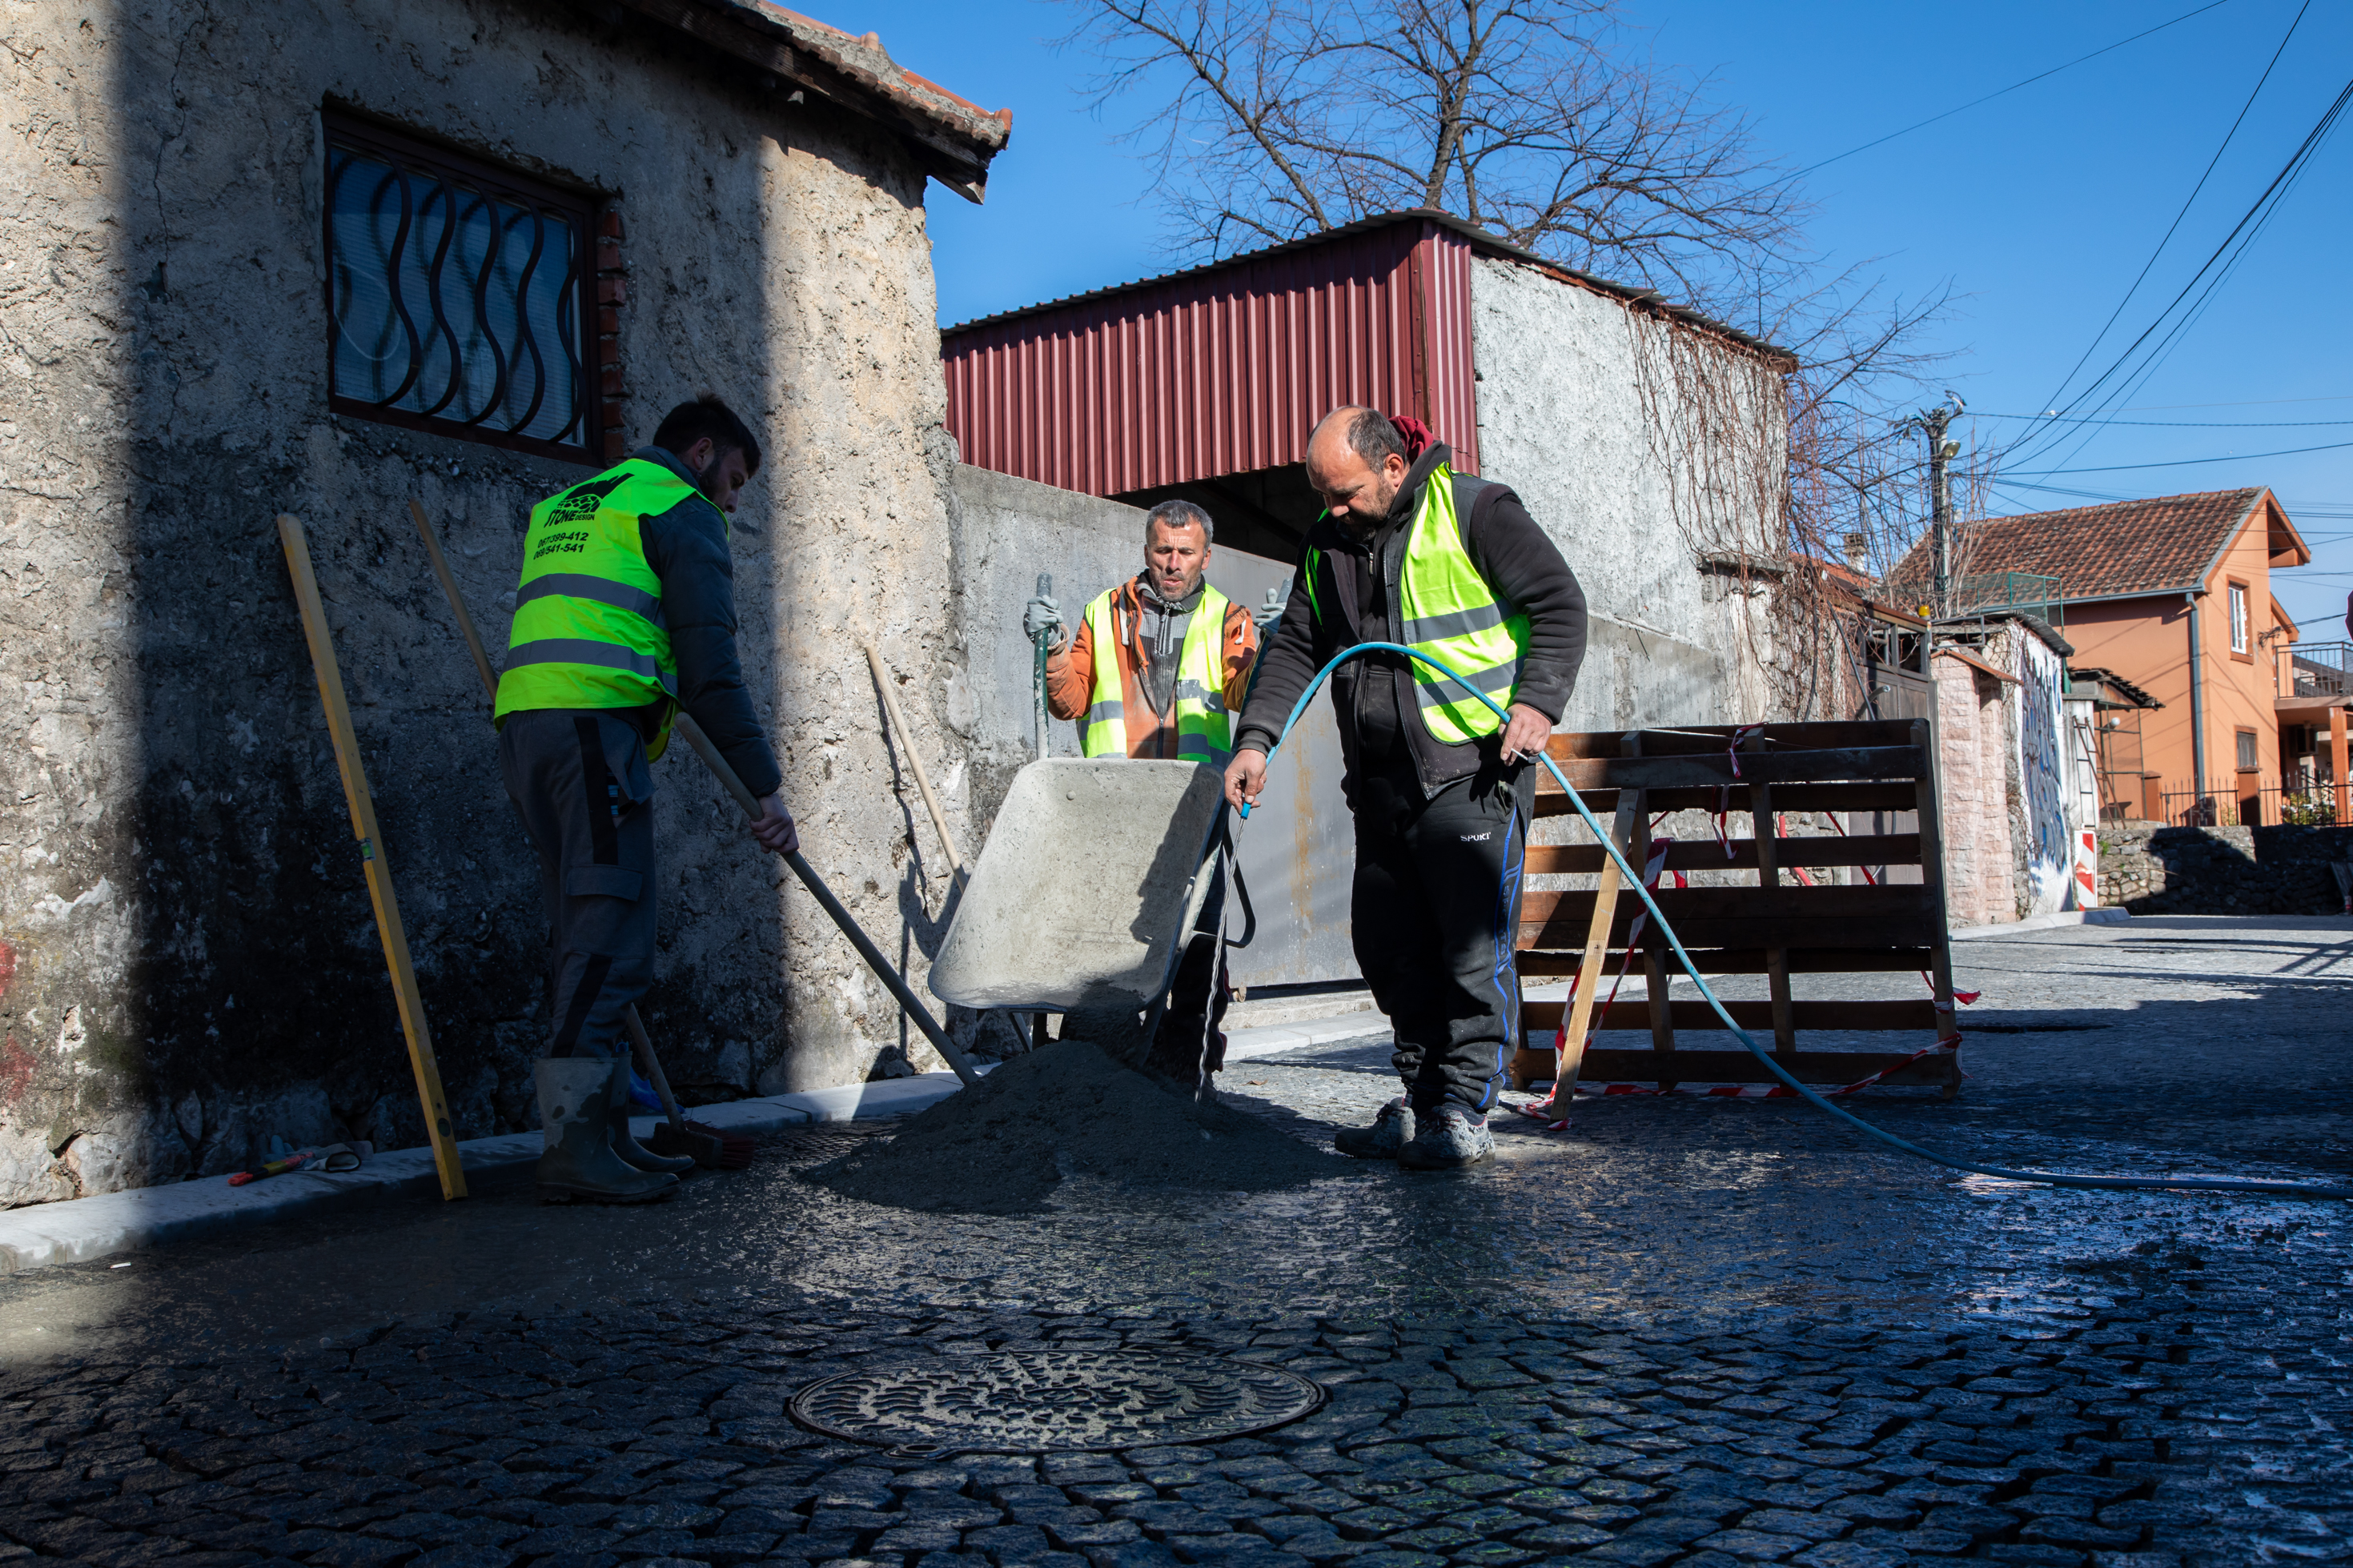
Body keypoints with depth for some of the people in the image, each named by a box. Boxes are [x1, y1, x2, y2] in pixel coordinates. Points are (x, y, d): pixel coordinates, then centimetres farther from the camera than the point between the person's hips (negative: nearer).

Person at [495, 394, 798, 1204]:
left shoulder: (564, 506, 31)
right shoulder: (681, 509, 3)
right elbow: (709, 665, -6)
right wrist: (765, 785, -5)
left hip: (523, 719, 9)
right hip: (595, 721, -9)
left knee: (584, 936, 9)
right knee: (610, 935, -10)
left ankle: (604, 1133, 11)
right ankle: (572, 1145, -14)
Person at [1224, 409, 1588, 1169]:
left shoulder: (1471, 510, -5)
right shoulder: (1326, 544, 14)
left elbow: (1559, 601, -5)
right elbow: (1295, 648, 16)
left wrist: (1537, 702, -18)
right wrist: (1256, 737, 2)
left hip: (1473, 773, -7)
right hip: (1382, 785, 7)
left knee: (1473, 950, -5)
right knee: (1390, 948, 9)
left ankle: (1465, 1114, 4)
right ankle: (1421, 1103, 21)